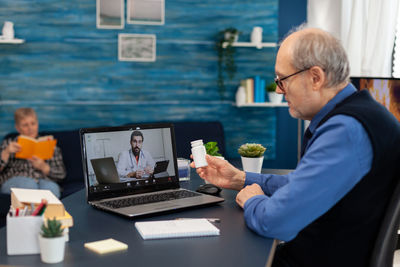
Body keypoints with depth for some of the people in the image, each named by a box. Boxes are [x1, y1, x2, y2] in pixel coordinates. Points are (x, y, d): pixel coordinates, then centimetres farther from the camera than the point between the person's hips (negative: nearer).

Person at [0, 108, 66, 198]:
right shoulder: (8, 143, 21)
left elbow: (61, 174, 11)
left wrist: (44, 167, -8)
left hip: (44, 181, 0)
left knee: (51, 187, -37)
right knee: (29, 184, -37)